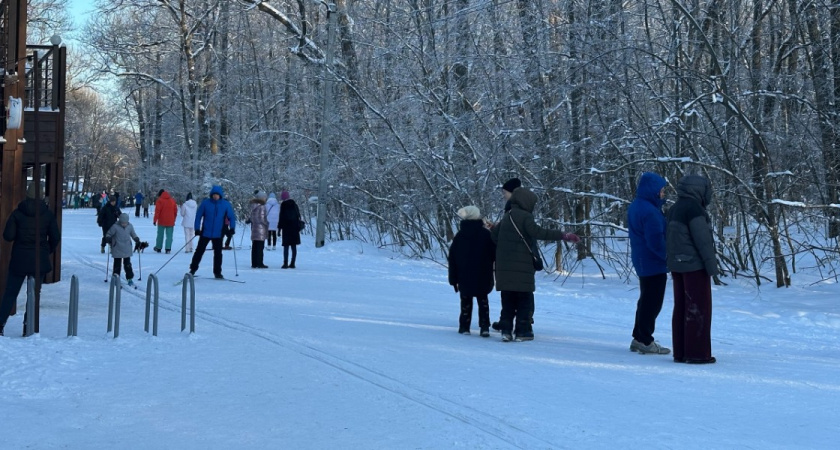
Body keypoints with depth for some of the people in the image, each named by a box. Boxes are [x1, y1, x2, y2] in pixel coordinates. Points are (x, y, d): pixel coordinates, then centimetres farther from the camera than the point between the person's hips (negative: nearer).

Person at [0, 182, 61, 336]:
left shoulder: (17, 213, -6)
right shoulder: (48, 214, -3)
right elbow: (55, 237, -1)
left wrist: (19, 236, 12)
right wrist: (48, 251, 16)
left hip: (19, 259, 0)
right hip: (40, 260, 0)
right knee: (34, 294, 8)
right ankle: (28, 327, 6)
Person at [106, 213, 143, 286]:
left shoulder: (130, 226, 0)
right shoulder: (115, 227, -11)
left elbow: (133, 235, 15)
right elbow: (108, 234, -2)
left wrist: (137, 241, 8)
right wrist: (109, 240, -21)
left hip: (127, 250, 2)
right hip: (117, 250, -2)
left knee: (127, 264, 3)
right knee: (117, 264, 7)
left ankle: (130, 278, 11)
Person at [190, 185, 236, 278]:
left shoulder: (226, 204, -2)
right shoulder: (205, 203, -5)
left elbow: (231, 217, 3)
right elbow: (198, 215, -1)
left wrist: (232, 228, -9)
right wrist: (197, 228, -6)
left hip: (218, 234, 1)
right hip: (205, 232, -1)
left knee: (218, 253, 6)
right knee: (199, 251, 5)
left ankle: (217, 272, 15)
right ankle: (193, 268, 19)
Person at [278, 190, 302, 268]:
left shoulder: (283, 205, -8)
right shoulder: (294, 204, 9)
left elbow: (281, 217, -10)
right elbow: (298, 215, 13)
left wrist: (279, 228, -5)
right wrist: (298, 227, 19)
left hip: (286, 227, -5)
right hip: (294, 227, 5)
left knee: (286, 246, -3)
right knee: (294, 246, 7)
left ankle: (285, 263, -8)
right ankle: (292, 263, 9)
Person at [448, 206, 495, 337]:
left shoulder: (459, 235, -2)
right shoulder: (487, 234, -7)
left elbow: (452, 258, 1)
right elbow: (494, 255, -2)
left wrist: (453, 279, 7)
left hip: (464, 278, 1)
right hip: (483, 278, 0)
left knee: (466, 302, 12)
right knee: (483, 301, 10)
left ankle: (464, 327, 11)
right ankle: (484, 327, -1)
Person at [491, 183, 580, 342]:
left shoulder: (507, 216, 16)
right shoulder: (525, 216, -10)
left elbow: (494, 234, 23)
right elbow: (537, 232, -26)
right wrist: (563, 235, -29)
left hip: (504, 267, 7)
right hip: (521, 265, -7)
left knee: (508, 299, 12)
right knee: (525, 299, 3)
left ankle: (506, 329, 7)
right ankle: (523, 331, 2)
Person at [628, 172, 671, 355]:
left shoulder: (635, 206, 9)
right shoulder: (650, 211, -23)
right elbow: (656, 242, -24)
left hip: (642, 261, 10)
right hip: (654, 263, -10)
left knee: (646, 300, 18)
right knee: (652, 302, -1)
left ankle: (638, 338, 24)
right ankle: (645, 341, 6)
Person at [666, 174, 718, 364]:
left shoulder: (675, 208, 14)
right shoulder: (693, 207, -14)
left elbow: (669, 239, 16)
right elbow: (702, 238, -18)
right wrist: (712, 264, -15)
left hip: (677, 264, 9)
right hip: (694, 264, -9)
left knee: (682, 308, 10)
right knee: (699, 308, -3)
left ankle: (680, 352, 13)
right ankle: (697, 353, -2)